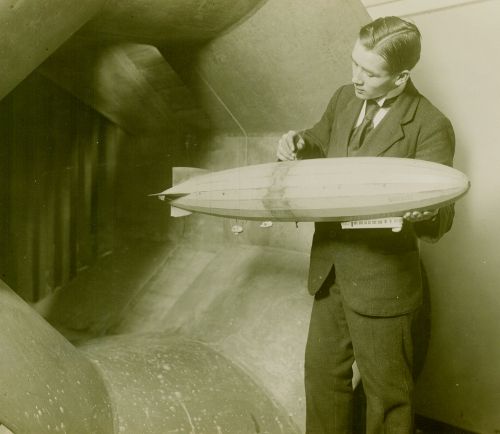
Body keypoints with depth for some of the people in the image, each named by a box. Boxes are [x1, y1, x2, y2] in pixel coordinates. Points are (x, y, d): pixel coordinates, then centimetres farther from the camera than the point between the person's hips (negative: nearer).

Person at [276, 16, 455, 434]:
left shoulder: (431, 126, -16)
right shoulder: (344, 99, 2)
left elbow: (440, 217, -17)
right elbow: (321, 140, 21)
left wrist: (424, 214, -41)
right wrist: (299, 142, -3)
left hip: (381, 281, -6)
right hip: (329, 269, 6)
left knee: (386, 387, 11)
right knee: (322, 370, 20)